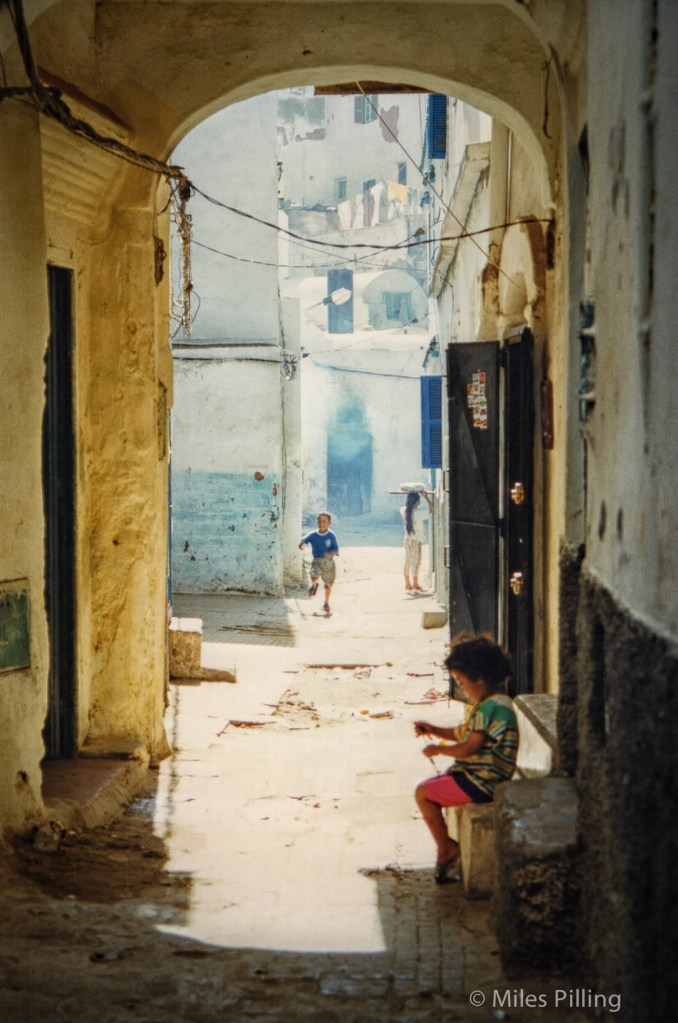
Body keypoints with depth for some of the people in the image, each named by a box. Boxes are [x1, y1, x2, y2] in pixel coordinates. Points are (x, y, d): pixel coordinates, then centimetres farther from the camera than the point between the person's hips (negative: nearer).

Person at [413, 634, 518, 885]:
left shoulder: (490, 707, -22)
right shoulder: (492, 703, 13)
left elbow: (469, 748, -25)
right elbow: (465, 733, 25)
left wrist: (439, 749, -9)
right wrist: (434, 730, 15)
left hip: (482, 783, -11)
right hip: (480, 776, 11)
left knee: (423, 793, -5)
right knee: (429, 787, 20)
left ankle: (446, 848, 8)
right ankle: (448, 848, 20)